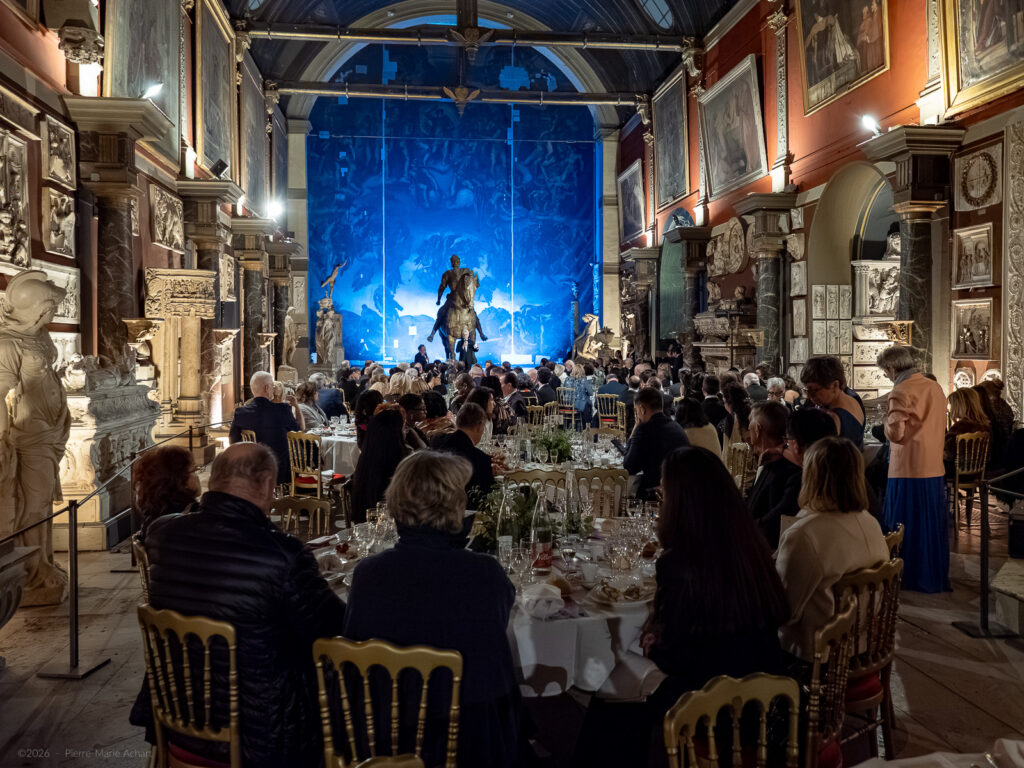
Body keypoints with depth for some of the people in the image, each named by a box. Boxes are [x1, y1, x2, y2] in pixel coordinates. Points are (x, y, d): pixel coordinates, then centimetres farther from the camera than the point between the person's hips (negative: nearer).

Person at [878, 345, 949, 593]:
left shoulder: (900, 393, -16)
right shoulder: (935, 387, 8)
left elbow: (895, 433, -22)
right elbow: (940, 427, 18)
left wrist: (888, 415, -5)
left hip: (908, 471, -7)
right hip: (935, 468, 7)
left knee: (906, 529, 4)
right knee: (933, 526, 16)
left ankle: (911, 579, 12)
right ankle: (936, 577, 26)